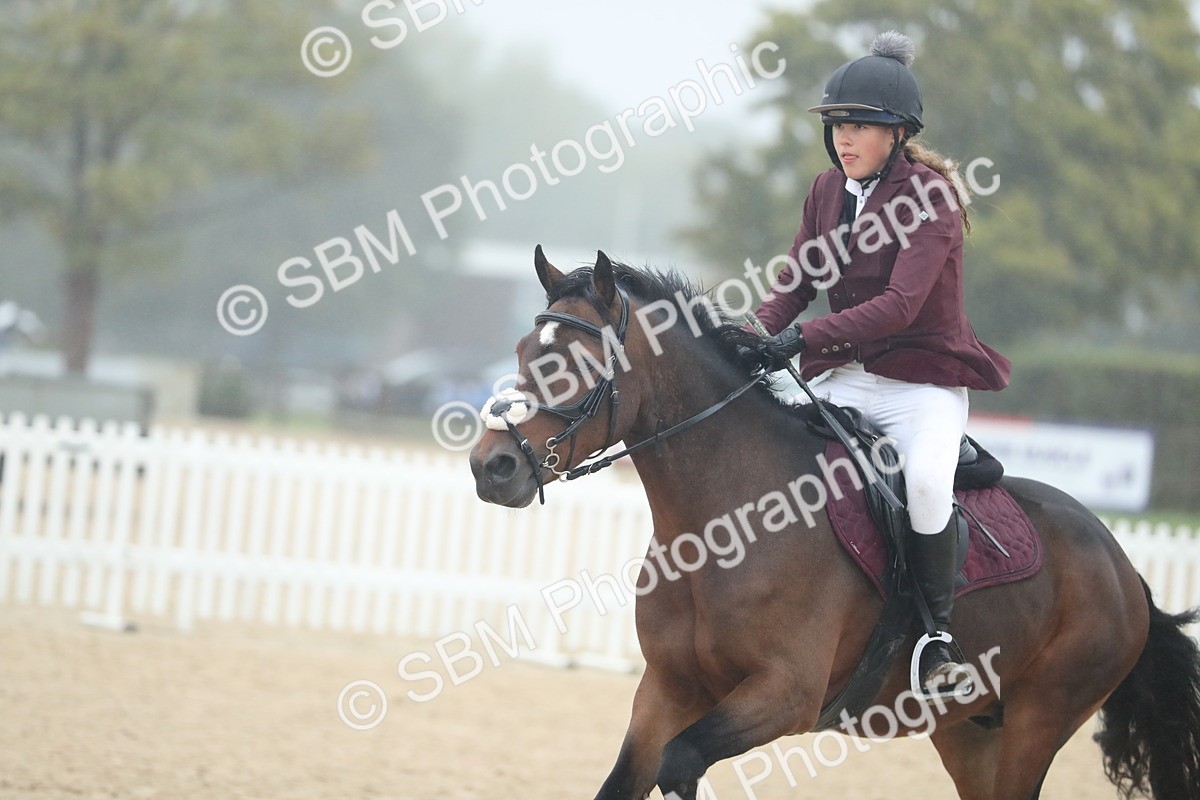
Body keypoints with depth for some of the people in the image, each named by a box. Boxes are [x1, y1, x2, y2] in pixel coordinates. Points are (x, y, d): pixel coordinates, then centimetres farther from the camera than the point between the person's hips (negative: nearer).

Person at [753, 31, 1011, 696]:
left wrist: (805, 337, -32)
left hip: (924, 381, -7)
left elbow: (900, 304, -24)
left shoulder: (931, 196, -13)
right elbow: (795, 285, 6)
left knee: (925, 481, -33)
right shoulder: (827, 192, 7)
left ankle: (937, 638, -18)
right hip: (847, 378, 7)